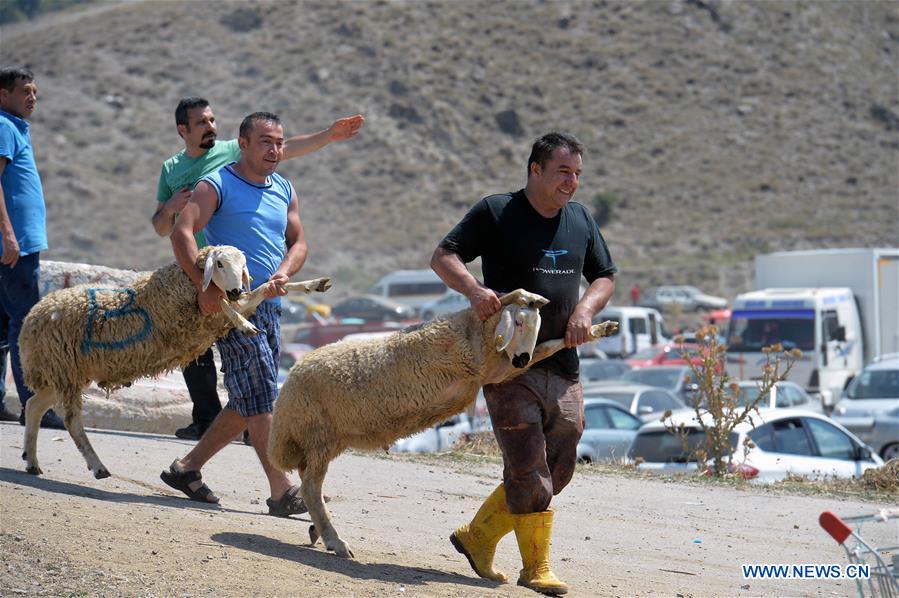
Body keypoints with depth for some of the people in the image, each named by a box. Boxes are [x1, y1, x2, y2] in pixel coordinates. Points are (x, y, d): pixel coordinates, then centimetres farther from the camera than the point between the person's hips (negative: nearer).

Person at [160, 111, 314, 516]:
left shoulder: (284, 191, 17)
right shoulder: (217, 186, -5)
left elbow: (298, 242, 16)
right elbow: (182, 233, -16)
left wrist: (284, 274, -7)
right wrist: (204, 286, -26)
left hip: (269, 306, 8)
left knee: (248, 404, 11)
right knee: (258, 398, -13)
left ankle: (187, 468, 23)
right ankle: (282, 491, -15)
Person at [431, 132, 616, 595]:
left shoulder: (581, 220, 13)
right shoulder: (496, 212, -4)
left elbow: (604, 277, 22)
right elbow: (442, 257, -4)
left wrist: (586, 309, 0)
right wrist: (473, 289, -23)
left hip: (563, 366, 6)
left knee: (558, 469, 8)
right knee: (528, 466, -9)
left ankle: (477, 536, 22)